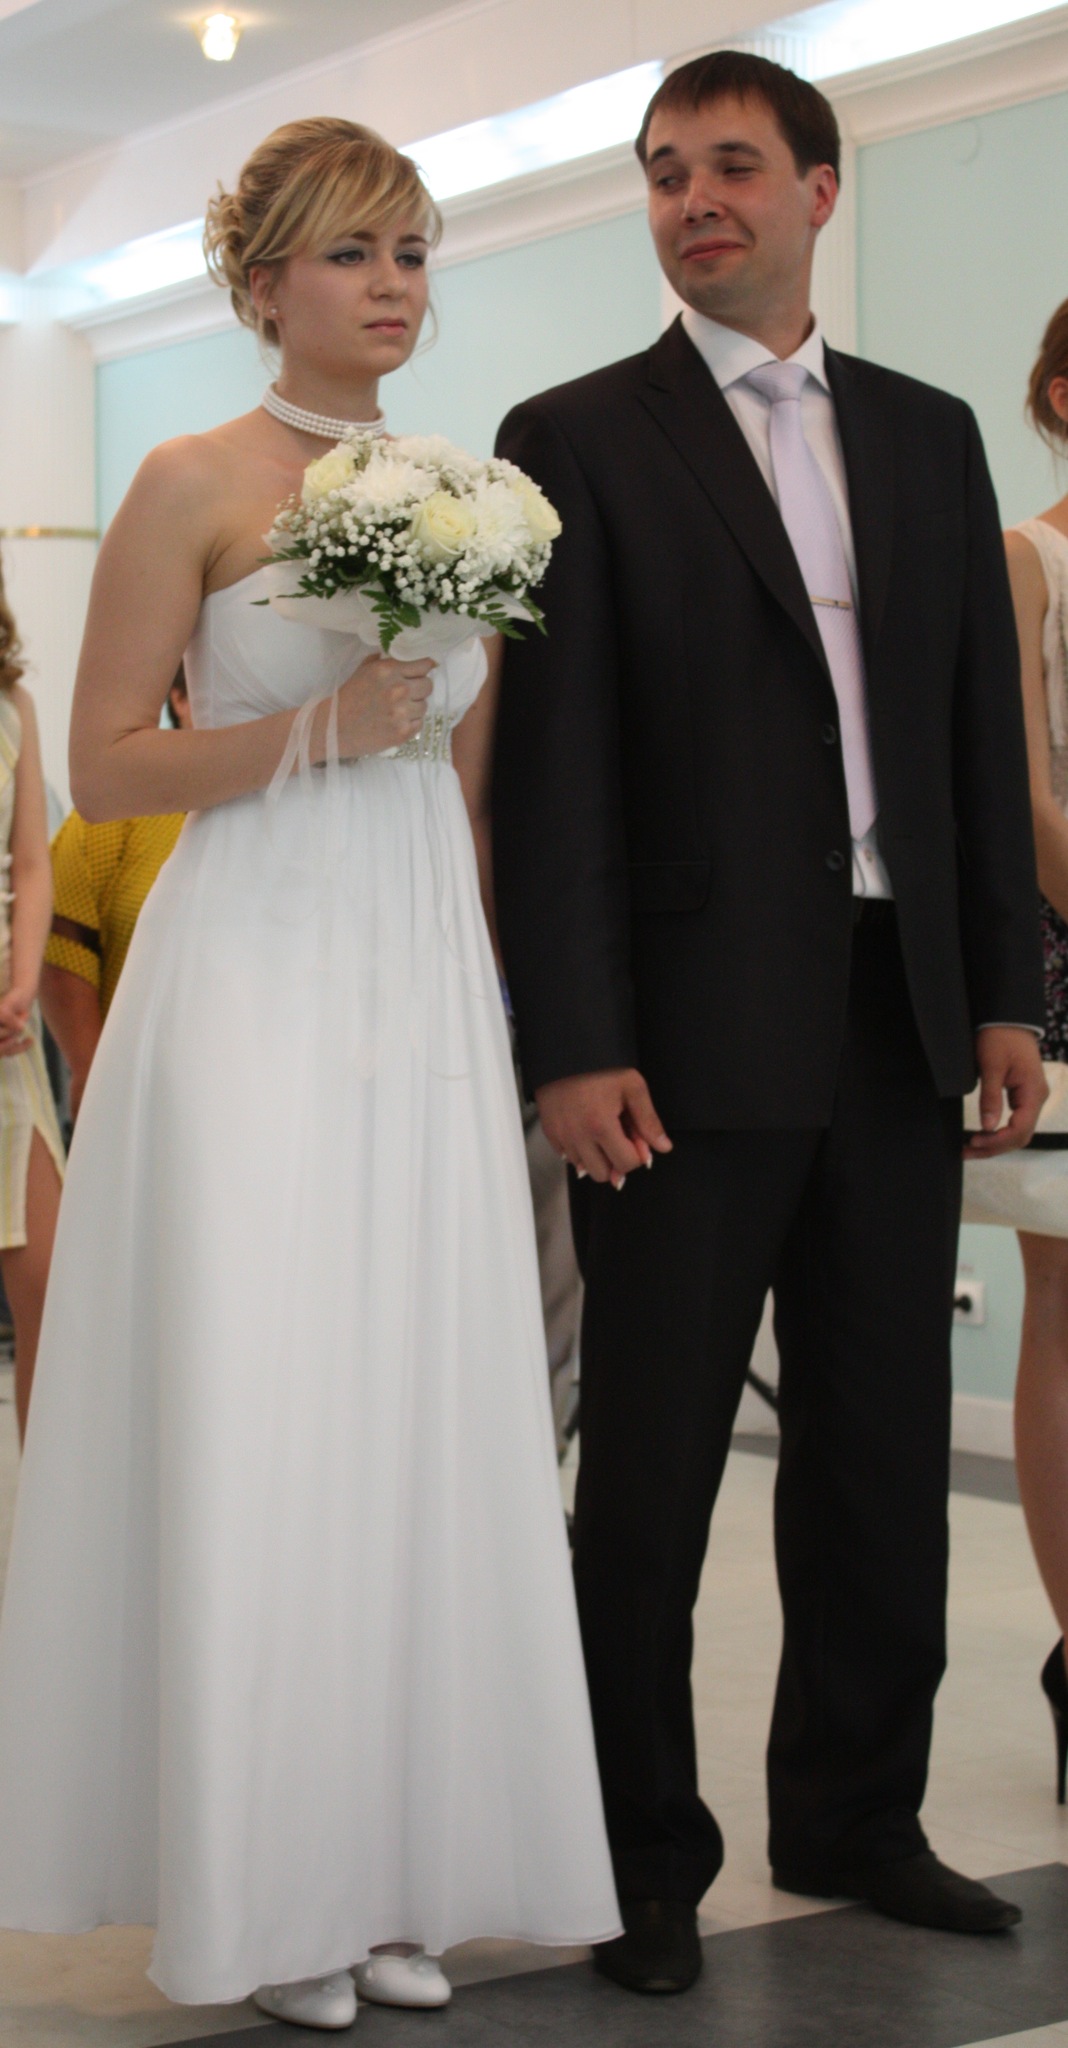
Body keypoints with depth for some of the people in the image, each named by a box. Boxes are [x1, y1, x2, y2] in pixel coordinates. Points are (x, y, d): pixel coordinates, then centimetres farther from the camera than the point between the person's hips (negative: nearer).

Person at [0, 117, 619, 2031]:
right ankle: (261, 1882, 9)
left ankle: (397, 1864, 16)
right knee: (252, 1423, -3)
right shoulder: (194, 483, -2)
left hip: (429, 984, 5)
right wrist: (315, 730, -15)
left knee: (422, 1416, 5)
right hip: (254, 985, -5)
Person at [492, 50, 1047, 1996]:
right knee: (651, 1470, 4)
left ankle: (853, 1813, 27)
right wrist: (573, 1046, -14)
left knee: (882, 1450, 12)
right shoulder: (578, 440, -1)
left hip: (898, 1027, 5)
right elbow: (549, 764, -7)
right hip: (694, 1032, -4)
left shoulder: (930, 436, 13)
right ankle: (643, 1856, 17)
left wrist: (1004, 995, 6)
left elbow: (984, 730, 13)